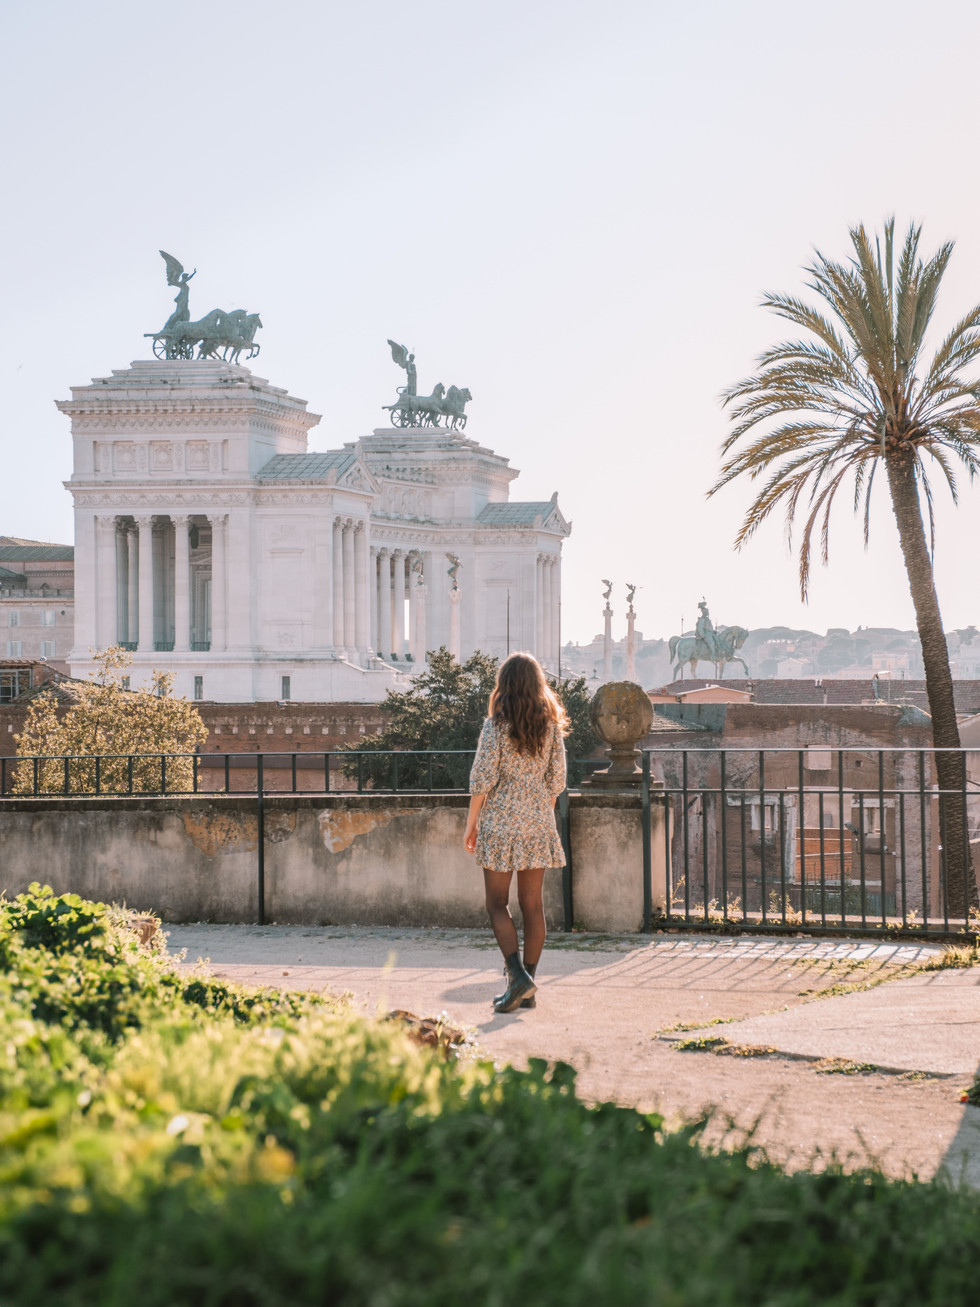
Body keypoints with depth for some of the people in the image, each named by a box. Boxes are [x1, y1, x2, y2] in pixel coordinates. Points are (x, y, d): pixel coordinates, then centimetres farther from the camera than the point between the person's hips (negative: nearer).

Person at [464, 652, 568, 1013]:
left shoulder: (496, 726, -10)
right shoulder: (552, 727, 3)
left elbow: (482, 779, -10)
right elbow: (556, 780, 7)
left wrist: (471, 824, -1)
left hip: (501, 820, -4)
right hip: (538, 823, 4)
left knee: (497, 902, 3)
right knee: (533, 905, 7)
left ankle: (517, 974, -13)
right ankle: (526, 988, 10)